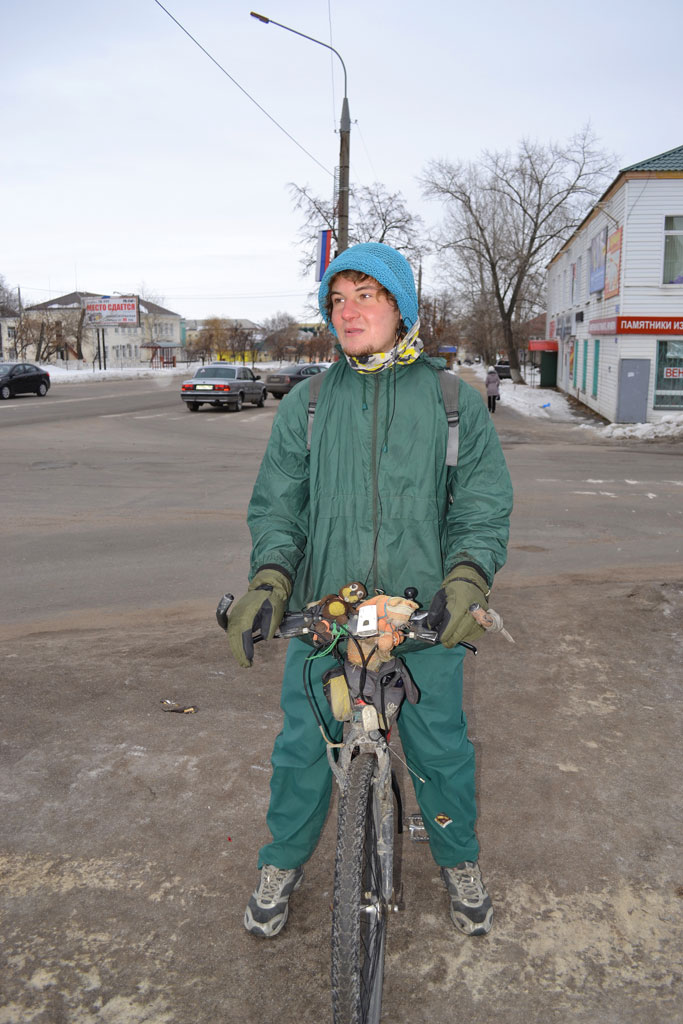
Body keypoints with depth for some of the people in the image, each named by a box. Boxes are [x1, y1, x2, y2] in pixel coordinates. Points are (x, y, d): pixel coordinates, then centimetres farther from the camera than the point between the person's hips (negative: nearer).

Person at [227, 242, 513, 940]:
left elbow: (483, 506, -1)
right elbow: (276, 504, 2)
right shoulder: (306, 404, 3)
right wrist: (269, 580, -15)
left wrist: (466, 577, -19)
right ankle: (282, 863, 39)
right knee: (303, 746, 12)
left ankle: (459, 862, 41)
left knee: (441, 747, 13)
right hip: (323, 613, 1)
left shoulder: (453, 400, 1)